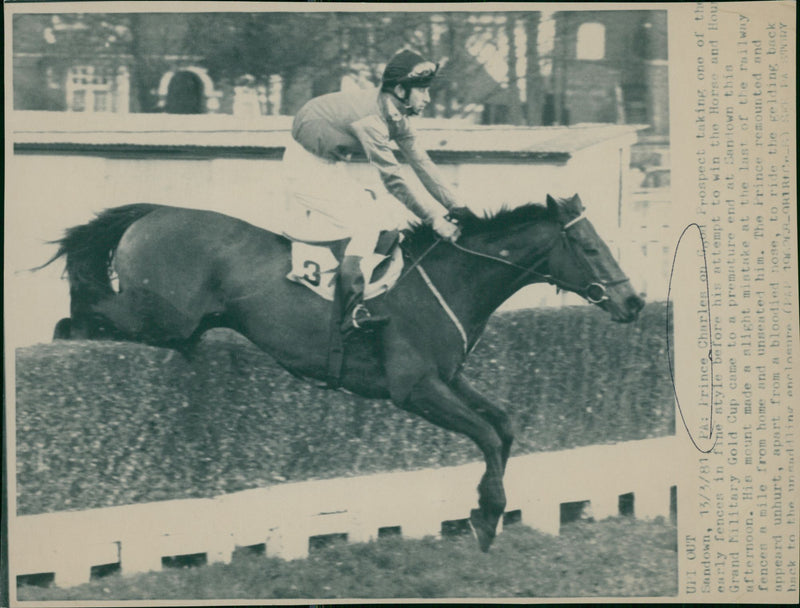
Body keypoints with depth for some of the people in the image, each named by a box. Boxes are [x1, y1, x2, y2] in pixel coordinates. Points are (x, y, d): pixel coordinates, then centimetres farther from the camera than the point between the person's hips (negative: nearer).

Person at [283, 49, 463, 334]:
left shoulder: (396, 115, -1)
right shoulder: (372, 117, -28)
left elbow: (422, 163, 3)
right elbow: (393, 181, -27)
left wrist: (456, 209, -1)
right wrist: (433, 219, -23)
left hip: (330, 167, 10)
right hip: (306, 166, -10)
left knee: (385, 217, 7)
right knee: (366, 224, -19)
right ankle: (352, 311, -23)